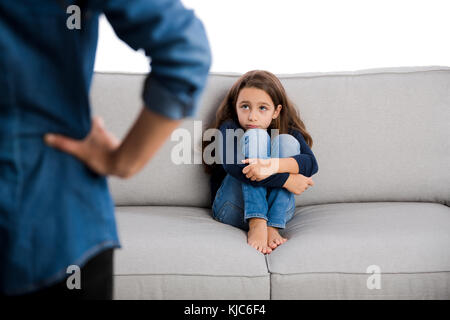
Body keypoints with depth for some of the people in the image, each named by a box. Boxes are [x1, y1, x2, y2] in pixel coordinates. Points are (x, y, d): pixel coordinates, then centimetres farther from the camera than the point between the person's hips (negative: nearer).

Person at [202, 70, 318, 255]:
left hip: (279, 211, 3)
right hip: (233, 210, -2)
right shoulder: (229, 129, -4)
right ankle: (256, 225, -34)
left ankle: (272, 227, -27)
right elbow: (233, 166, -23)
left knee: (287, 141, -15)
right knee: (256, 136, -18)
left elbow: (311, 163, -14)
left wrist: (274, 165, -34)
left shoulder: (288, 132, 5)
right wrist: (287, 180, -24)